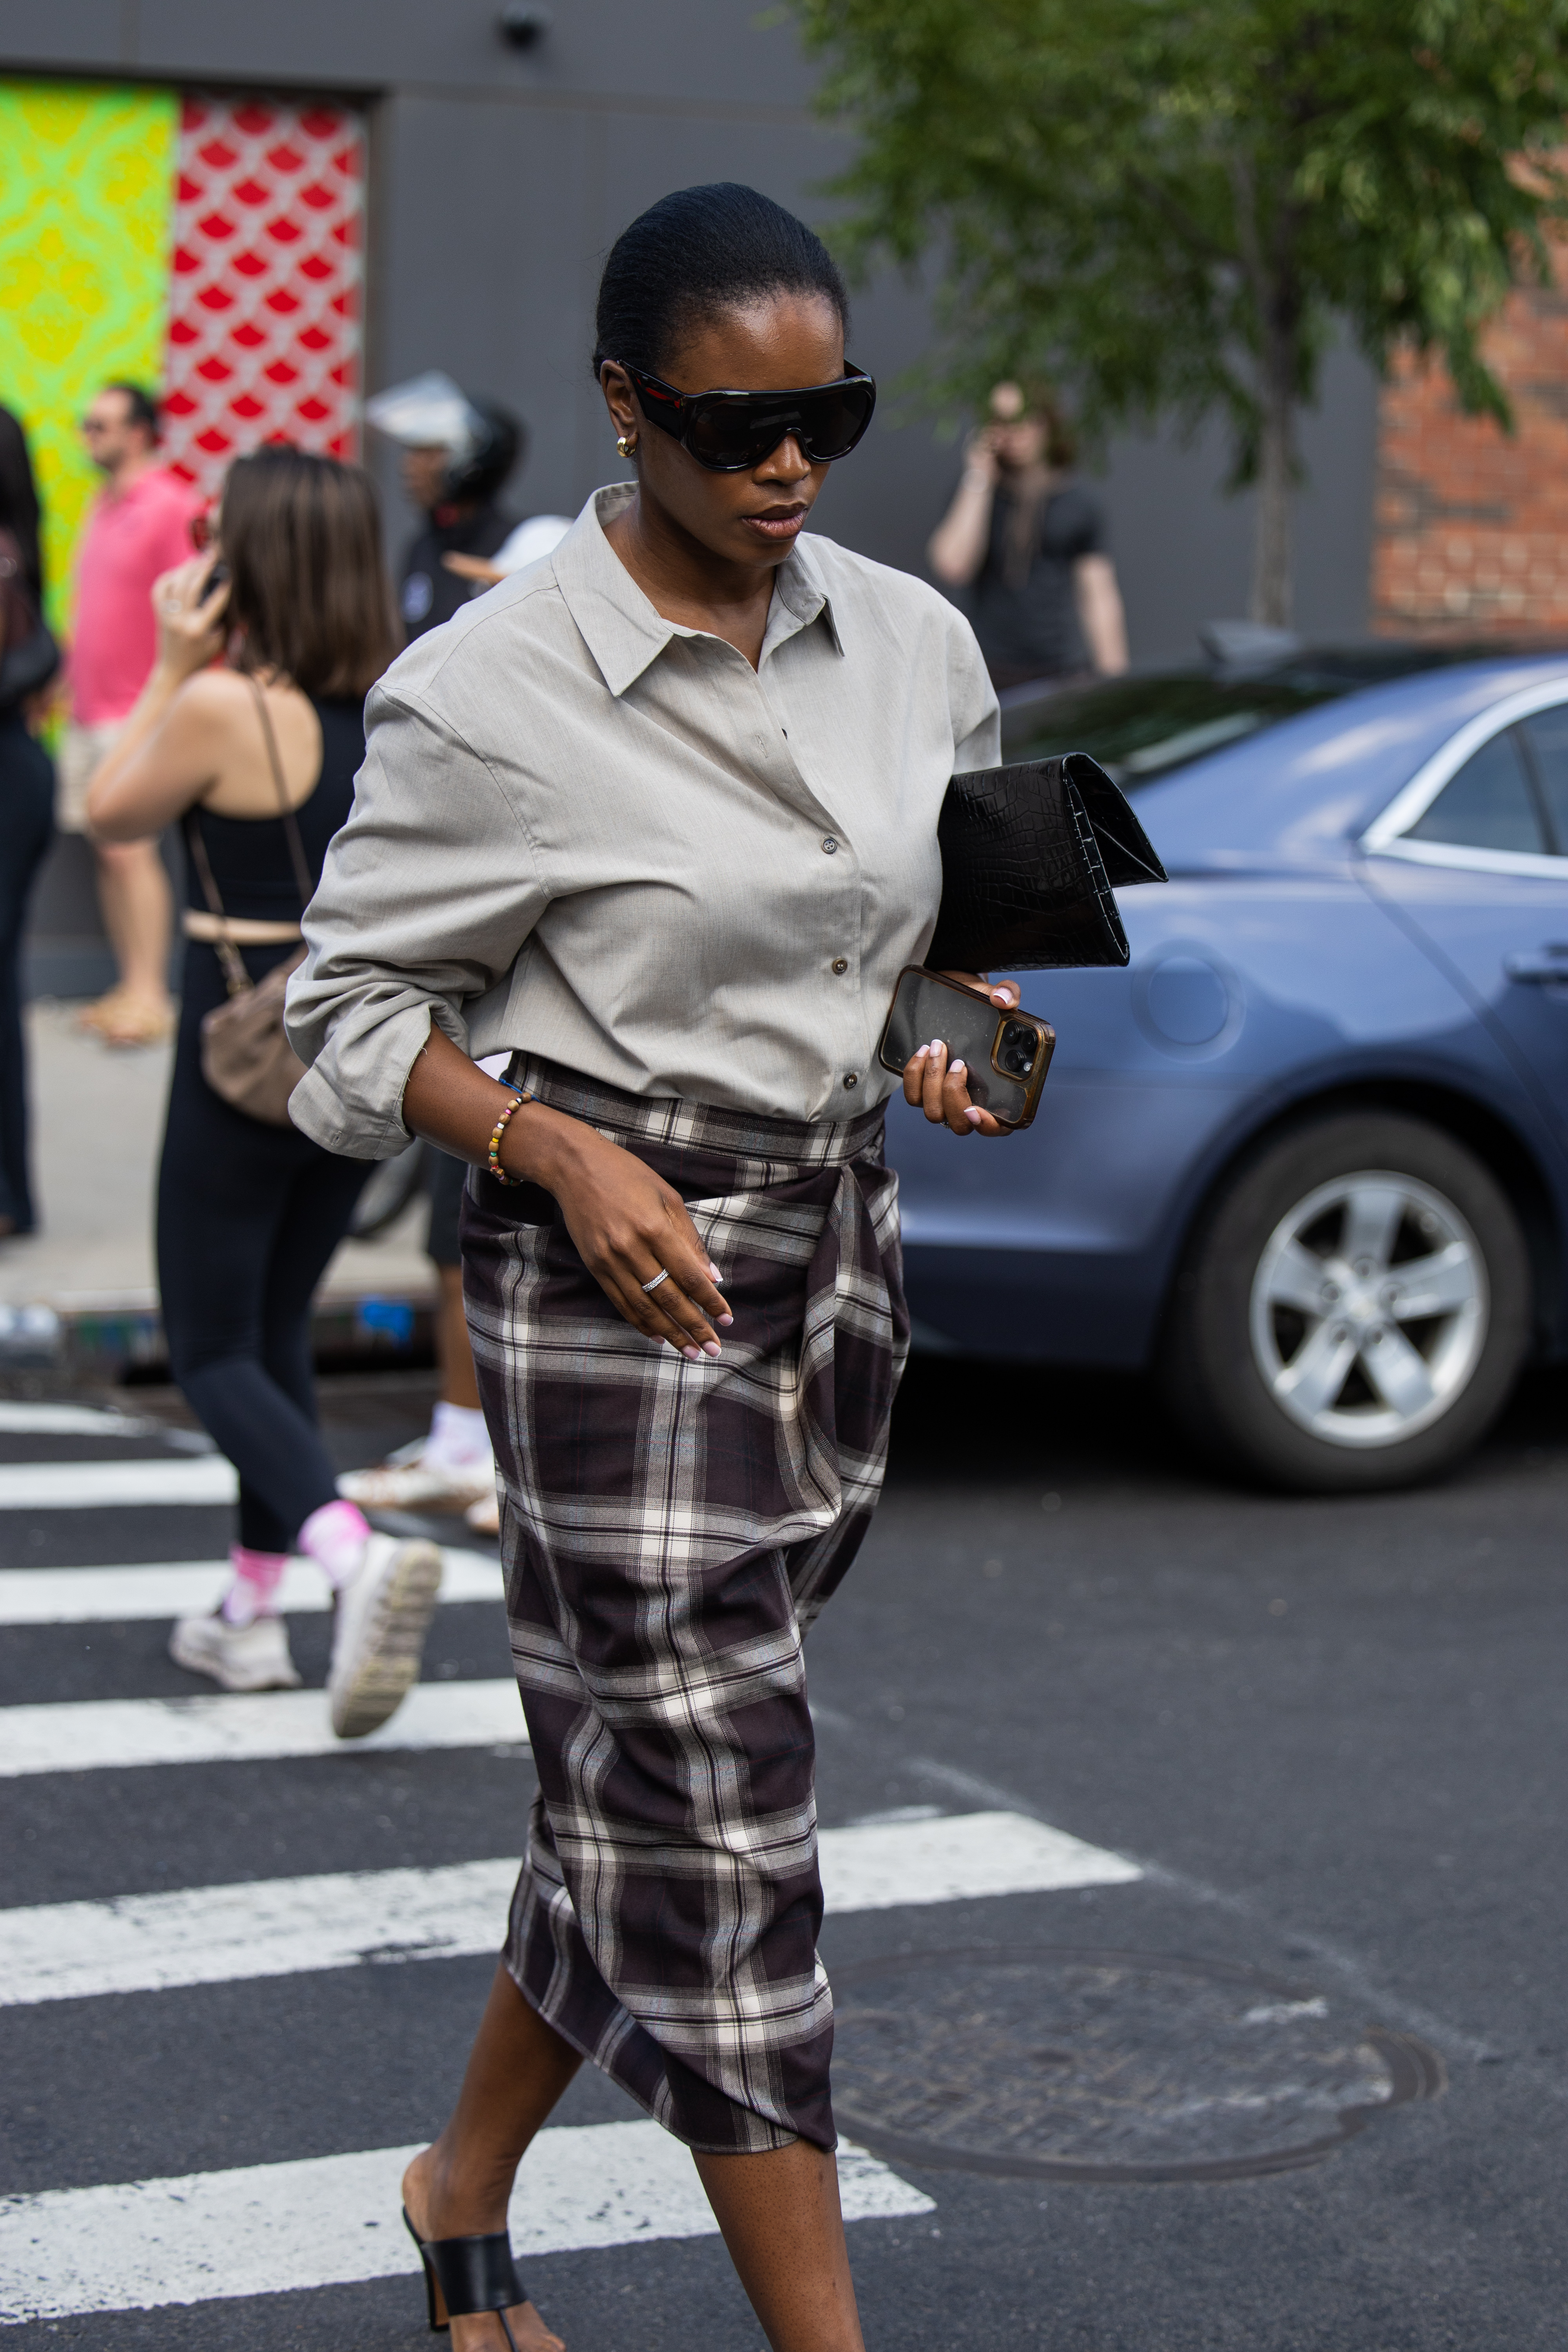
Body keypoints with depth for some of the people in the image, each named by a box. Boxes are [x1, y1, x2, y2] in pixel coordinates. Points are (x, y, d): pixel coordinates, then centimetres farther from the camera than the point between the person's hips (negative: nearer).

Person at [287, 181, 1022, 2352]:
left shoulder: (913, 643, 3)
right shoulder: (488, 694, -13)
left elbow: (974, 908, 19)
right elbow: (351, 1008, -5)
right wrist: (560, 1154, -20)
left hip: (839, 1249, 6)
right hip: (617, 1269, -6)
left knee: (648, 1781, 16)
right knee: (716, 1809, -4)